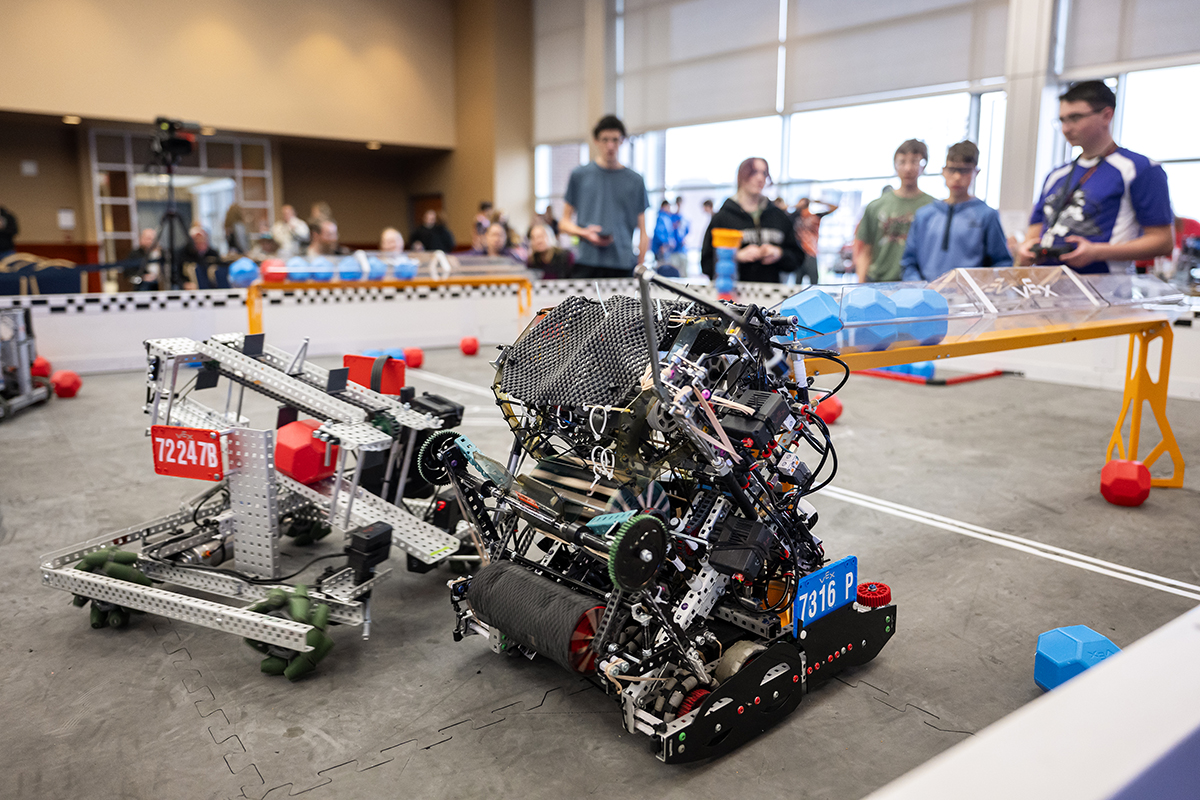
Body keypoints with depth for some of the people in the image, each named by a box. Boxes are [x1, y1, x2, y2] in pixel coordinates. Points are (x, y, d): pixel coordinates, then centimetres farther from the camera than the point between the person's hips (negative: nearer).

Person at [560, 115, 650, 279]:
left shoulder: (635, 181, 11)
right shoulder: (579, 175, 9)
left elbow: (643, 233, 11)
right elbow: (564, 223, 12)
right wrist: (584, 233, -8)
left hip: (624, 266, 1)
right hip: (587, 262, 0)